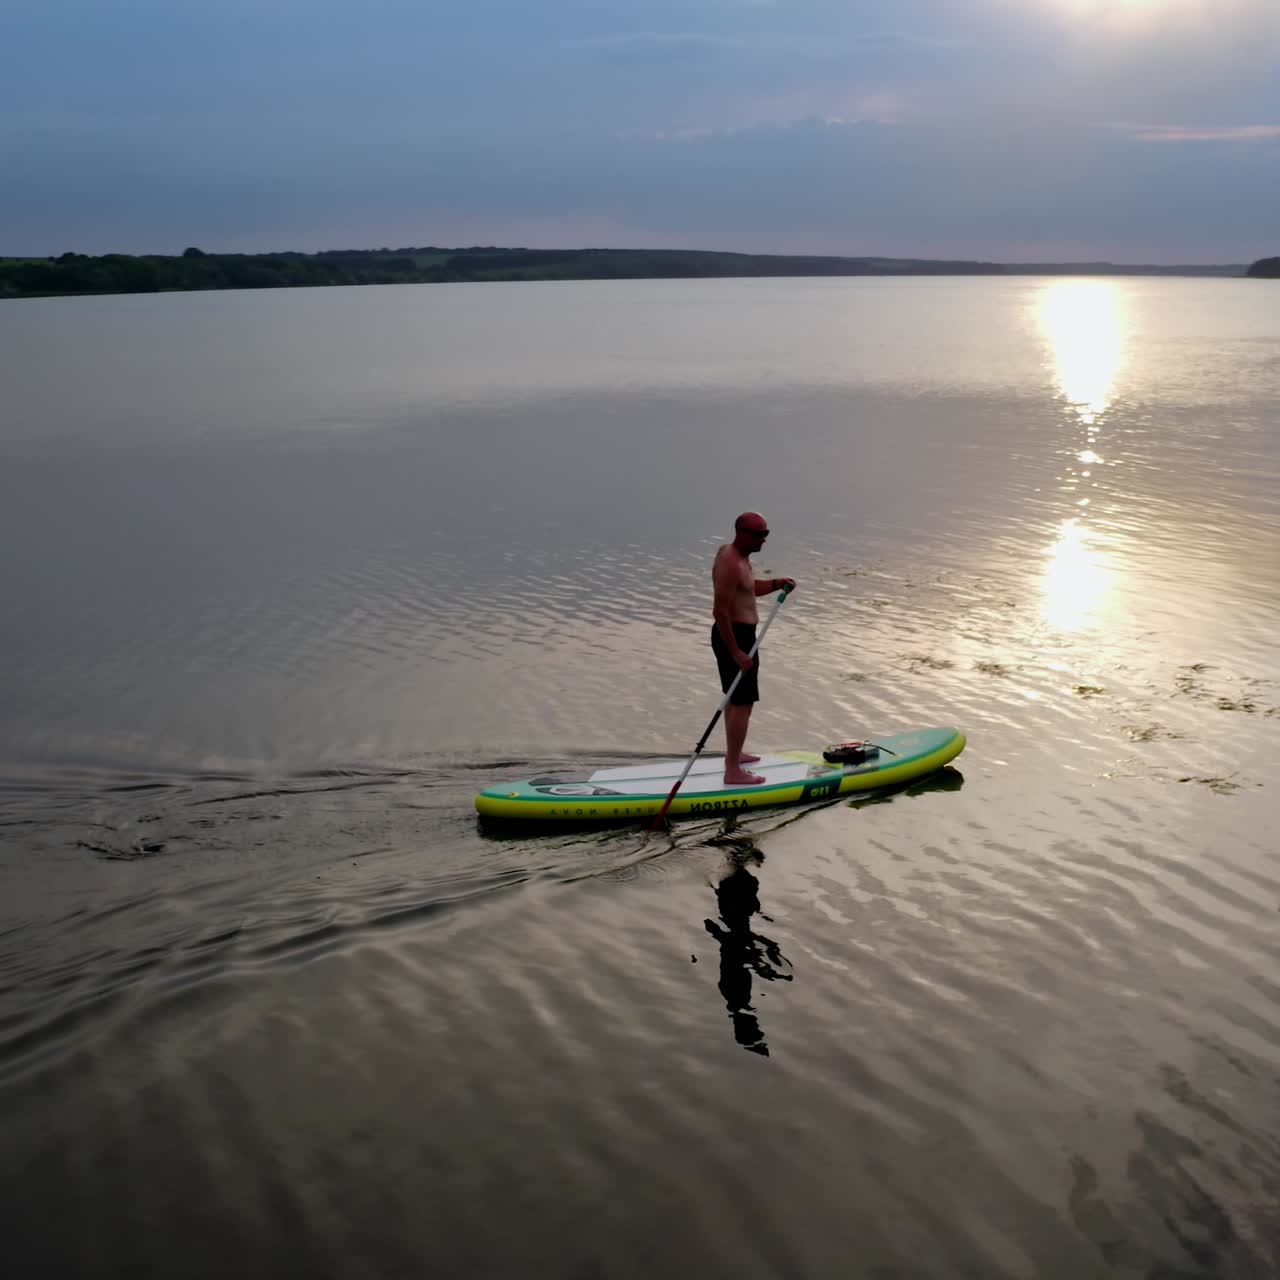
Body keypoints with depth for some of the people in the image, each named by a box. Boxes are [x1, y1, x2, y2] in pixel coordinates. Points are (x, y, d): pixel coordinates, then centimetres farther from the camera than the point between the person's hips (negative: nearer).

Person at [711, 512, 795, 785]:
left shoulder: (733, 552, 8)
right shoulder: (731, 564, -24)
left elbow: (750, 588, 24)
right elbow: (720, 611, -28)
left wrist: (776, 583, 4)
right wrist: (736, 653, -27)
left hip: (737, 634, 11)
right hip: (735, 637, -11)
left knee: (735, 698, 22)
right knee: (743, 703, -7)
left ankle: (733, 755, 36)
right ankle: (733, 771, -4)